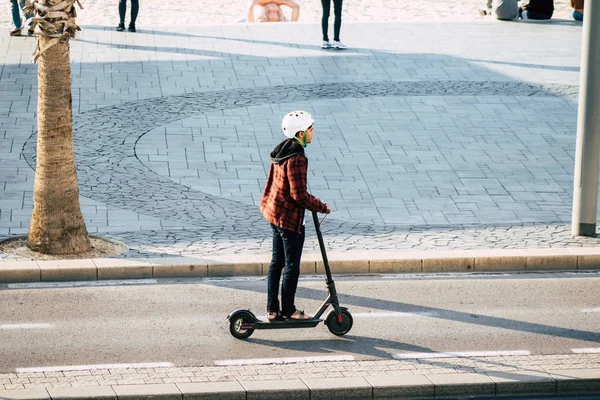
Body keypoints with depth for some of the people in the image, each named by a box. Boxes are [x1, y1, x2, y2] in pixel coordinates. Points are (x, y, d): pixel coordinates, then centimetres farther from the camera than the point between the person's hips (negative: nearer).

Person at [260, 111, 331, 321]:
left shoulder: (281, 151, 6)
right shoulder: (297, 158, -24)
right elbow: (299, 195, -24)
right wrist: (322, 207, -13)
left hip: (274, 212, 10)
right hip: (290, 217, -10)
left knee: (277, 262, 15)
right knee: (292, 265, 4)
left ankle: (272, 310, 21)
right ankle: (288, 310, 14)